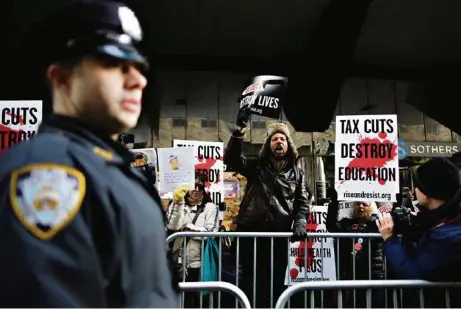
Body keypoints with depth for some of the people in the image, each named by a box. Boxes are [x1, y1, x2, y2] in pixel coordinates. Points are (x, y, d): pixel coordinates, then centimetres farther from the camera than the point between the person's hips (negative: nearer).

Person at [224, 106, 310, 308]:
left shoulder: (297, 174, 13)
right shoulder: (256, 167, 7)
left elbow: (302, 202, 8)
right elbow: (230, 159, -7)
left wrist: (300, 222, -12)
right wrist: (239, 130, -18)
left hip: (279, 235, 2)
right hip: (252, 233, -1)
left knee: (275, 284, 8)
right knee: (250, 283, 4)